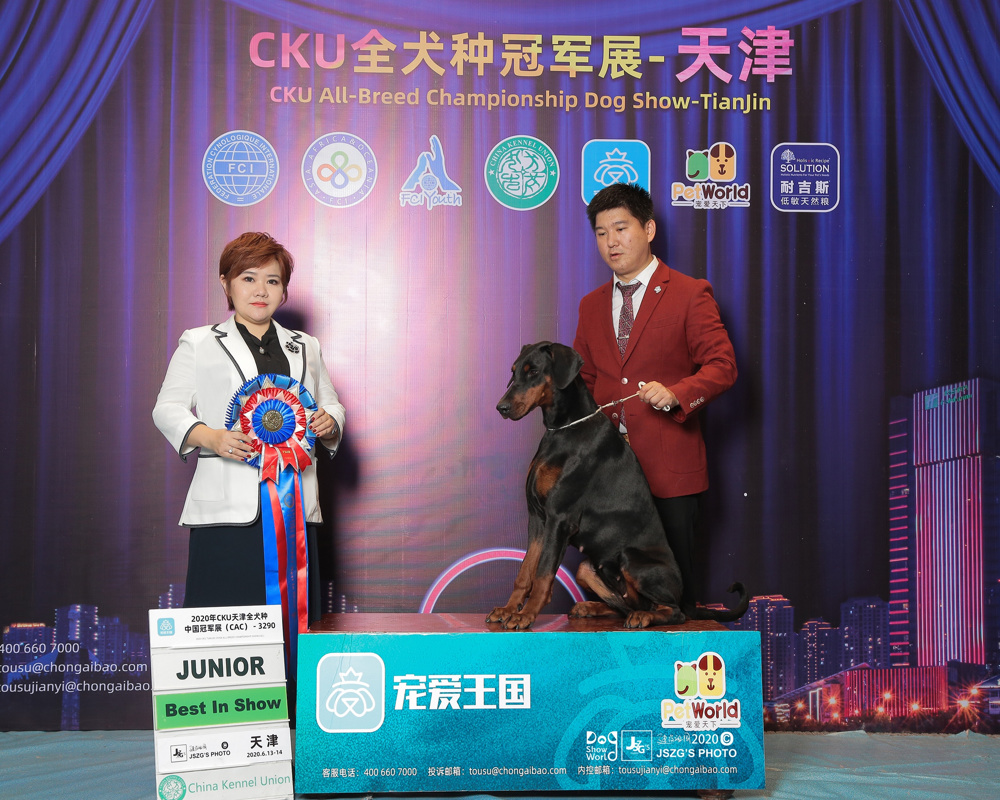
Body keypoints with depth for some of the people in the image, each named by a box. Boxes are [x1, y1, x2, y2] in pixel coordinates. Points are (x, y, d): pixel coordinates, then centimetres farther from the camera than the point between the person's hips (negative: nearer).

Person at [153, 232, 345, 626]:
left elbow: (333, 406, 23)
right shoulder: (198, 343, 11)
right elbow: (168, 408, 5)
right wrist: (211, 438, -14)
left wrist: (328, 423, -2)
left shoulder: (306, 348, 22)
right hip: (228, 505, -3)